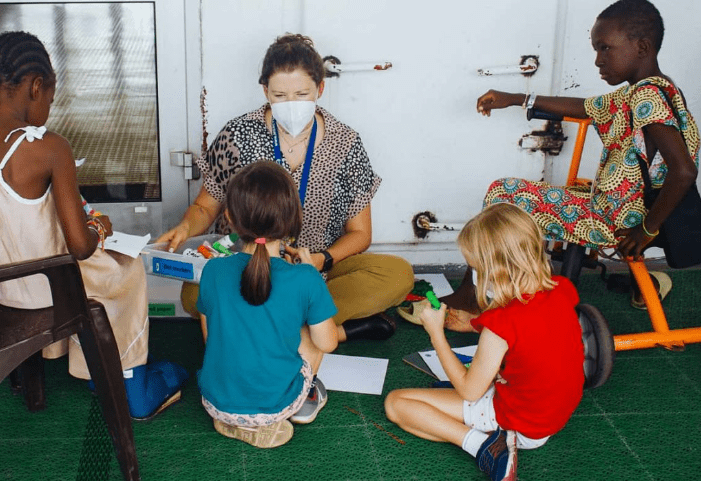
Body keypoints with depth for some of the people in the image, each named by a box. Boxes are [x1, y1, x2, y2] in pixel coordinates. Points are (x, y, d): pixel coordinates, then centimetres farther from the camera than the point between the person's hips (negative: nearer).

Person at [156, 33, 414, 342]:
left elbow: (359, 233, 5)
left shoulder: (345, 144, -1)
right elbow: (205, 207, 8)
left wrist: (322, 259, -15)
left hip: (319, 272, 1)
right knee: (194, 294, -33)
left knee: (399, 274, -24)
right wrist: (185, 228, -16)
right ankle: (343, 330, -26)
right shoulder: (238, 136, -3)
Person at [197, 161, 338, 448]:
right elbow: (327, 343, -4)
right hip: (275, 406, -1)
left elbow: (209, 336, 5)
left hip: (216, 403, 2)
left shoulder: (213, 271, -10)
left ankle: (232, 422, 13)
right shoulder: (305, 279, -18)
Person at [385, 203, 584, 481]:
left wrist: (435, 333, -8)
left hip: (520, 425, -8)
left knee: (395, 403, -6)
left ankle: (483, 444, -18)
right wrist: (474, 323, 15)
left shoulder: (501, 324, -29)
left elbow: (469, 391, -16)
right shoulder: (562, 290, -8)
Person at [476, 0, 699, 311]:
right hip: (611, 207, 10)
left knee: (503, 194, -10)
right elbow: (583, 108, 24)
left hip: (617, 221, -10)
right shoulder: (633, 94, 7)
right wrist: (516, 99, 21)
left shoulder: (647, 97, -23)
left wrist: (647, 229, -23)